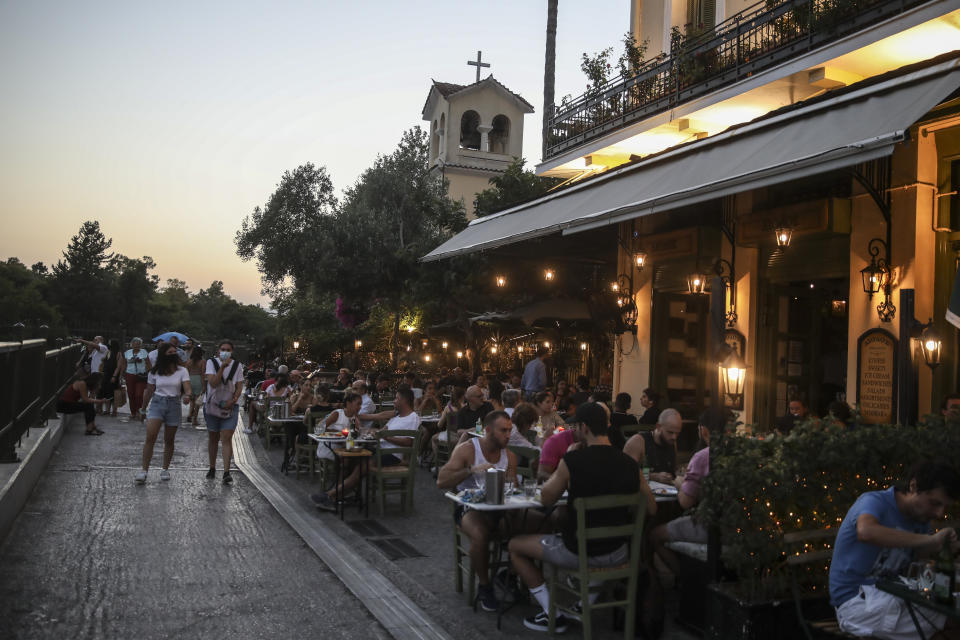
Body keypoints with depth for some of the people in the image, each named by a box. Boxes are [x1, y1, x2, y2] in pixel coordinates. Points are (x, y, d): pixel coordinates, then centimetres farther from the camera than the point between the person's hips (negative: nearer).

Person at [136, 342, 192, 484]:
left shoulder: (182, 371, -1)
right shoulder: (155, 372, 1)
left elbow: (187, 388, -13)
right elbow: (149, 392, 11)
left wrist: (187, 396, -35)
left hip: (174, 405, 0)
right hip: (157, 403, 0)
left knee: (169, 440, 9)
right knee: (150, 437, -14)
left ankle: (165, 469, 23)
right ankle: (144, 470, -11)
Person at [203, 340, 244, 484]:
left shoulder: (237, 365, 1)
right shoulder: (211, 362, -3)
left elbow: (239, 387, 2)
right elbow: (213, 383, -16)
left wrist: (233, 400, -14)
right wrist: (223, 367, -24)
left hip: (230, 407, 0)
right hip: (212, 406, 1)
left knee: (226, 439, -10)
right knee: (213, 438, 13)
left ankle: (226, 472, -14)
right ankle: (212, 469, 29)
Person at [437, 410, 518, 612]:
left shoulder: (509, 456, 11)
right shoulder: (467, 450, -6)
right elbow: (441, 481, -14)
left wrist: (510, 484, -11)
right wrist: (471, 470, -24)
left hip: (498, 508, 5)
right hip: (470, 507, -4)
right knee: (480, 535, -36)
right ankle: (484, 586, -9)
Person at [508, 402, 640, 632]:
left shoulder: (572, 460, -18)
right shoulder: (630, 464, -6)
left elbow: (546, 499, -3)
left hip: (578, 552, -4)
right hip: (618, 554, 5)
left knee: (515, 545, 18)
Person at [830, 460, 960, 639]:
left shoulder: (920, 520, 9)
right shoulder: (874, 502, -17)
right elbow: (866, 531, -39)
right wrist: (930, 539, -34)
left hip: (891, 595, 8)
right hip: (855, 600, -8)